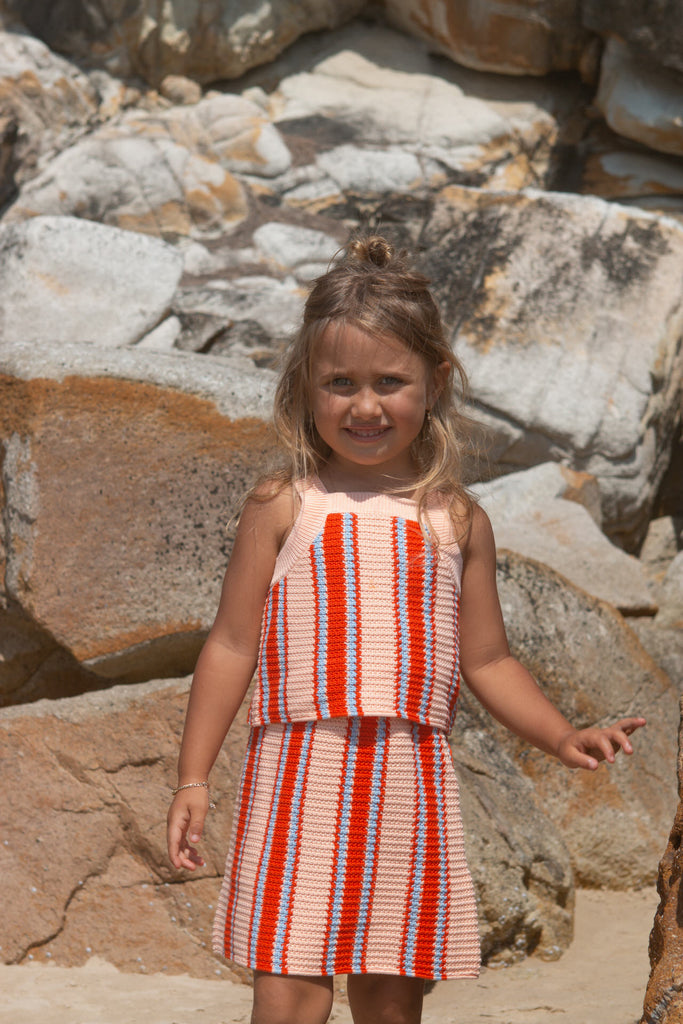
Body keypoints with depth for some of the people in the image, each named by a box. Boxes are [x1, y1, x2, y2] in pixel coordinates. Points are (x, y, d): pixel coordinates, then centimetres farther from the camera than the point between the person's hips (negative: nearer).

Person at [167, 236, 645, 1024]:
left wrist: (561, 737, -1)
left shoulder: (456, 521, 9)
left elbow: (487, 662, 14)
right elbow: (232, 646, 3)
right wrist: (193, 778, -1)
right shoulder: (283, 507, 2)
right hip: (300, 776, -2)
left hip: (409, 787, 3)